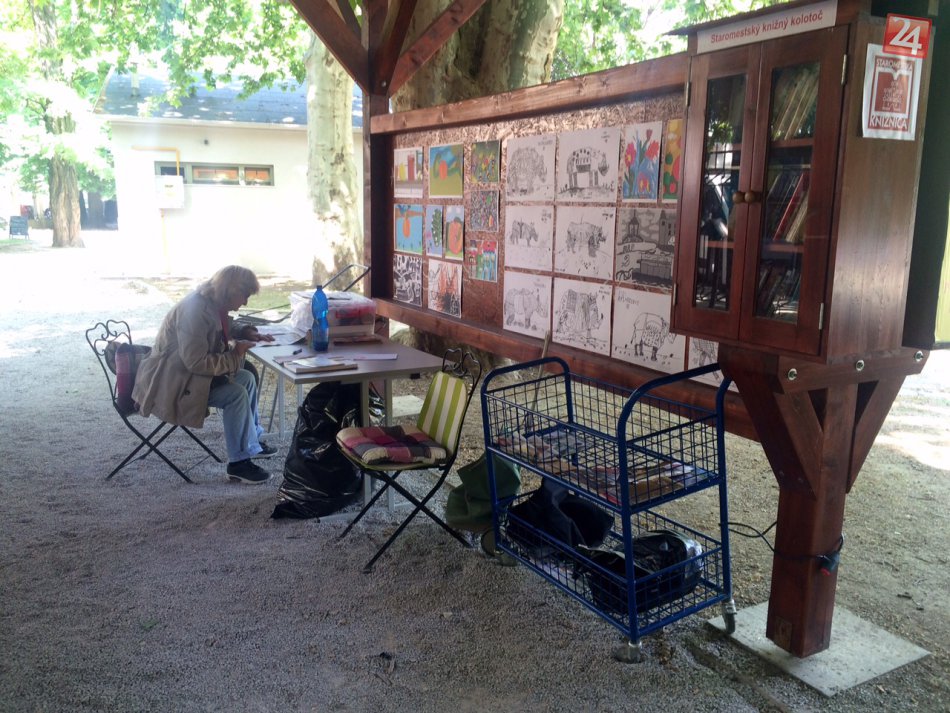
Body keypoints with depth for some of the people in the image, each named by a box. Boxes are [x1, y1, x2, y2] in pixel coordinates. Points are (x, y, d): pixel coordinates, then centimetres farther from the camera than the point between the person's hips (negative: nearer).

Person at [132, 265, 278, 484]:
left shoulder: (213, 304, 0)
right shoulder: (195, 311, -29)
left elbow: (224, 329, 23)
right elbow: (196, 362, -30)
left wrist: (246, 333, 4)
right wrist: (235, 355, -20)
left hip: (188, 371, 10)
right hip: (171, 381, -10)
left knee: (246, 379, 8)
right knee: (236, 394, -20)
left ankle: (252, 442, 19)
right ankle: (239, 463, -11)